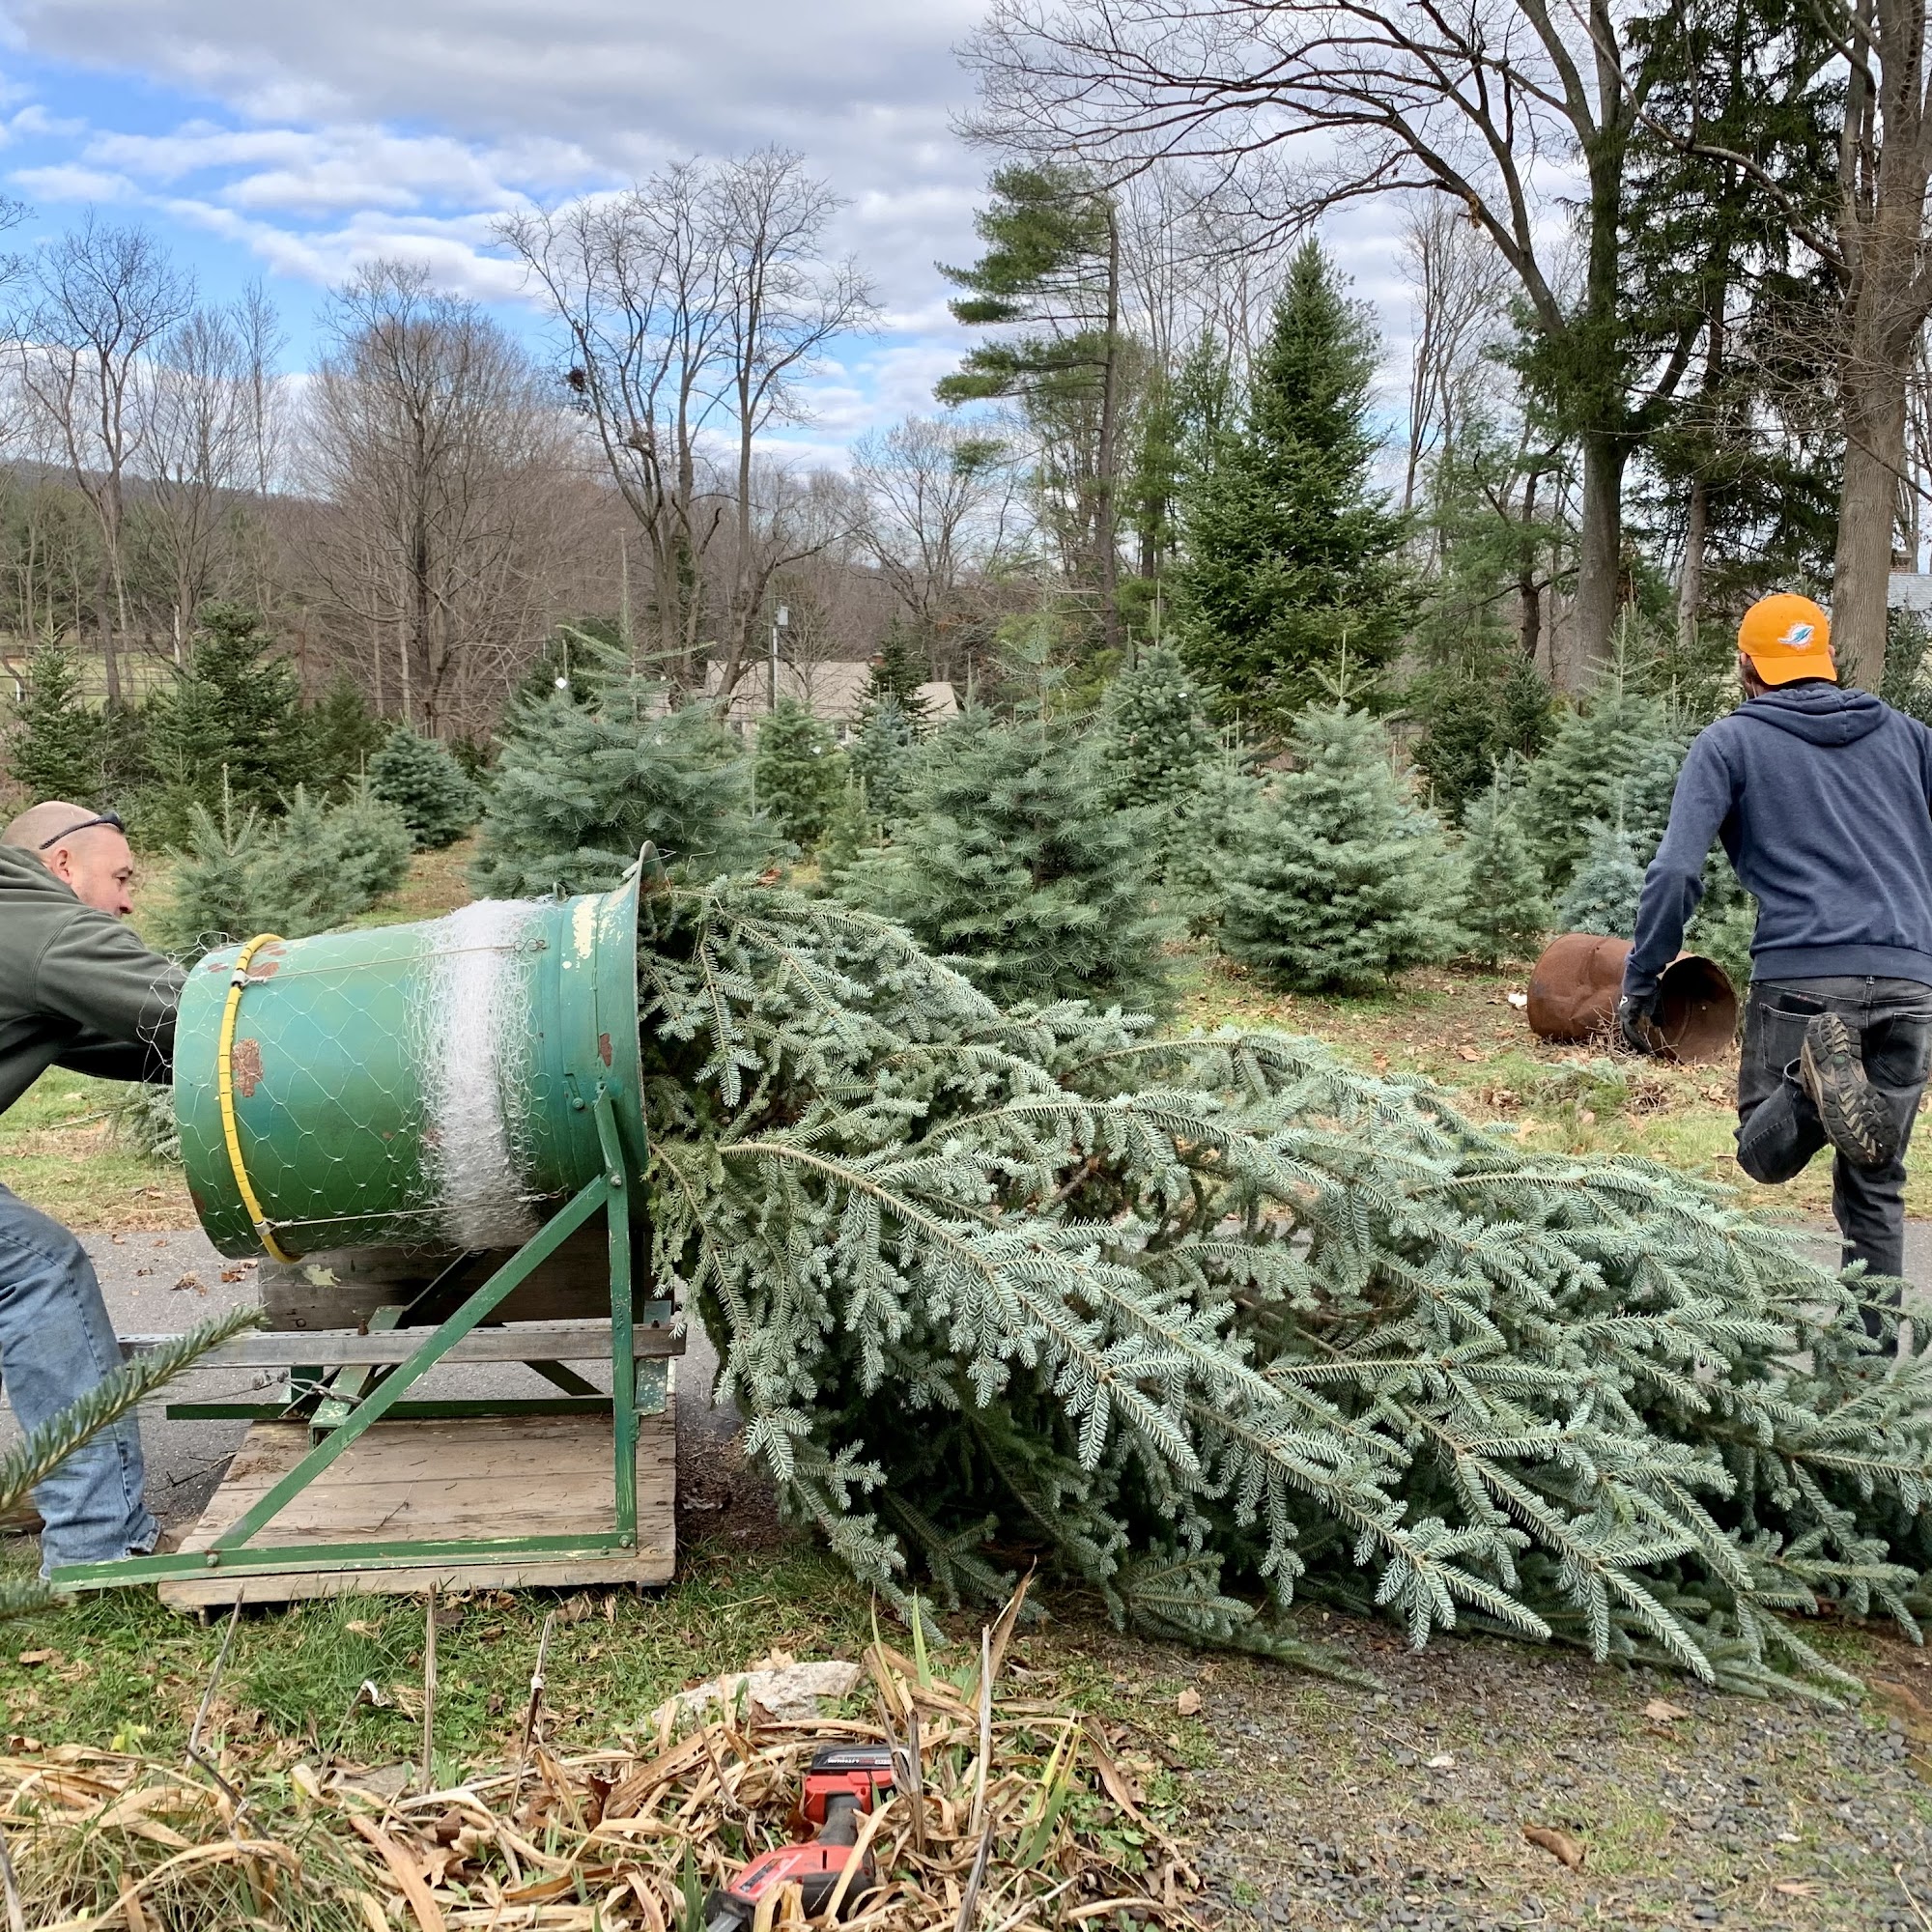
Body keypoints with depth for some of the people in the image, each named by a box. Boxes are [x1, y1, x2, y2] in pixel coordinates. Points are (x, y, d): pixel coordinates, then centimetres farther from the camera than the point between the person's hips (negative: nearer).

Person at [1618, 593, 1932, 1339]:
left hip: (1802, 974, -3)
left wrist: (1638, 984, -2)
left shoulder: (1729, 741, 6)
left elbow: (1675, 871, -6)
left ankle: (1820, 1083, -24)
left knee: (1767, 1157, 8)